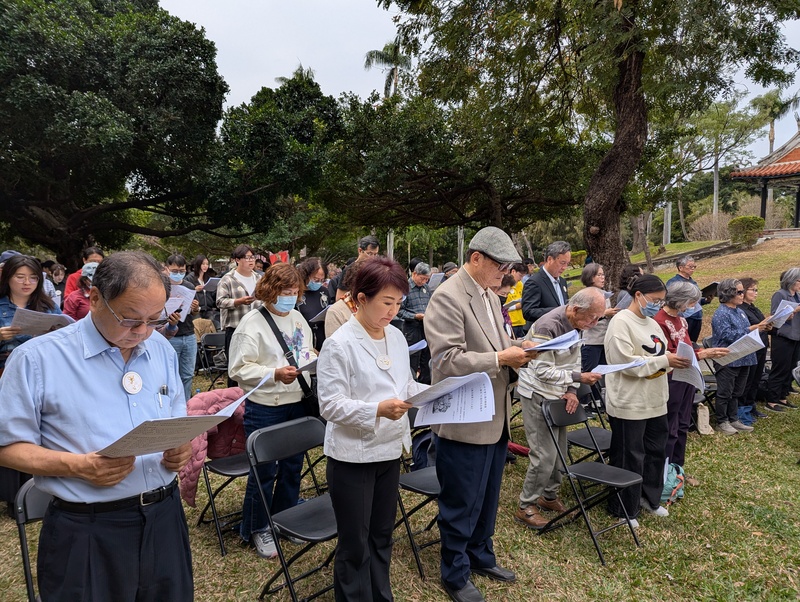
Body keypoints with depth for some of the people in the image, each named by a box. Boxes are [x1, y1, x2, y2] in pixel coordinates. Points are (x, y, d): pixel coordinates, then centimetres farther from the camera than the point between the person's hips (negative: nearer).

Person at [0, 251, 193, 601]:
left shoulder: (162, 350, 6)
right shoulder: (37, 359, -10)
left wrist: (182, 446, -6)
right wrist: (78, 466, -21)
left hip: (164, 517, 5)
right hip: (87, 532, -4)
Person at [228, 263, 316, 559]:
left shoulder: (298, 318, 9)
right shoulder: (251, 323, -12)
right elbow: (239, 369, -15)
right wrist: (276, 374, -25)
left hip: (298, 403, 7)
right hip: (265, 408, -6)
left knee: (293, 465, 17)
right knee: (264, 470, 5)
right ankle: (257, 529, 25)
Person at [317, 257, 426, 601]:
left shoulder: (397, 337, 3)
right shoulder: (339, 344, -18)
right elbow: (330, 405, -20)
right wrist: (378, 410, -32)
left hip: (390, 450, 7)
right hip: (353, 457, -6)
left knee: (381, 536, 22)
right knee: (355, 545, 11)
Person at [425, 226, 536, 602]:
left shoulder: (490, 297, 10)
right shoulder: (448, 297, -20)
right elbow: (448, 360, -25)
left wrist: (517, 347, -1)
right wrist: (501, 358, -23)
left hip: (494, 417, 9)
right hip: (465, 421, -9)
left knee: (487, 497, 23)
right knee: (461, 504, 8)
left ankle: (481, 556, 43)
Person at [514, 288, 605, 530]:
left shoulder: (576, 323, 0)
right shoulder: (548, 327, -27)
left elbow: (574, 358, 9)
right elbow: (543, 371, -25)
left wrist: (572, 390, -3)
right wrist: (578, 378, -29)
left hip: (558, 393, 9)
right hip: (538, 394, -8)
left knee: (559, 450, 16)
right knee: (545, 454, -6)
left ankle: (549, 496, 34)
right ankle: (525, 507, 9)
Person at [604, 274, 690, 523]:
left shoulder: (652, 324, 13)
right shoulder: (621, 322, -15)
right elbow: (625, 362, -23)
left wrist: (676, 360, -1)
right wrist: (665, 360, -20)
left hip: (655, 401, 9)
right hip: (629, 404, -9)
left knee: (656, 451, 19)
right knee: (629, 457, 3)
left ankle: (650, 498, 38)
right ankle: (624, 510, 19)